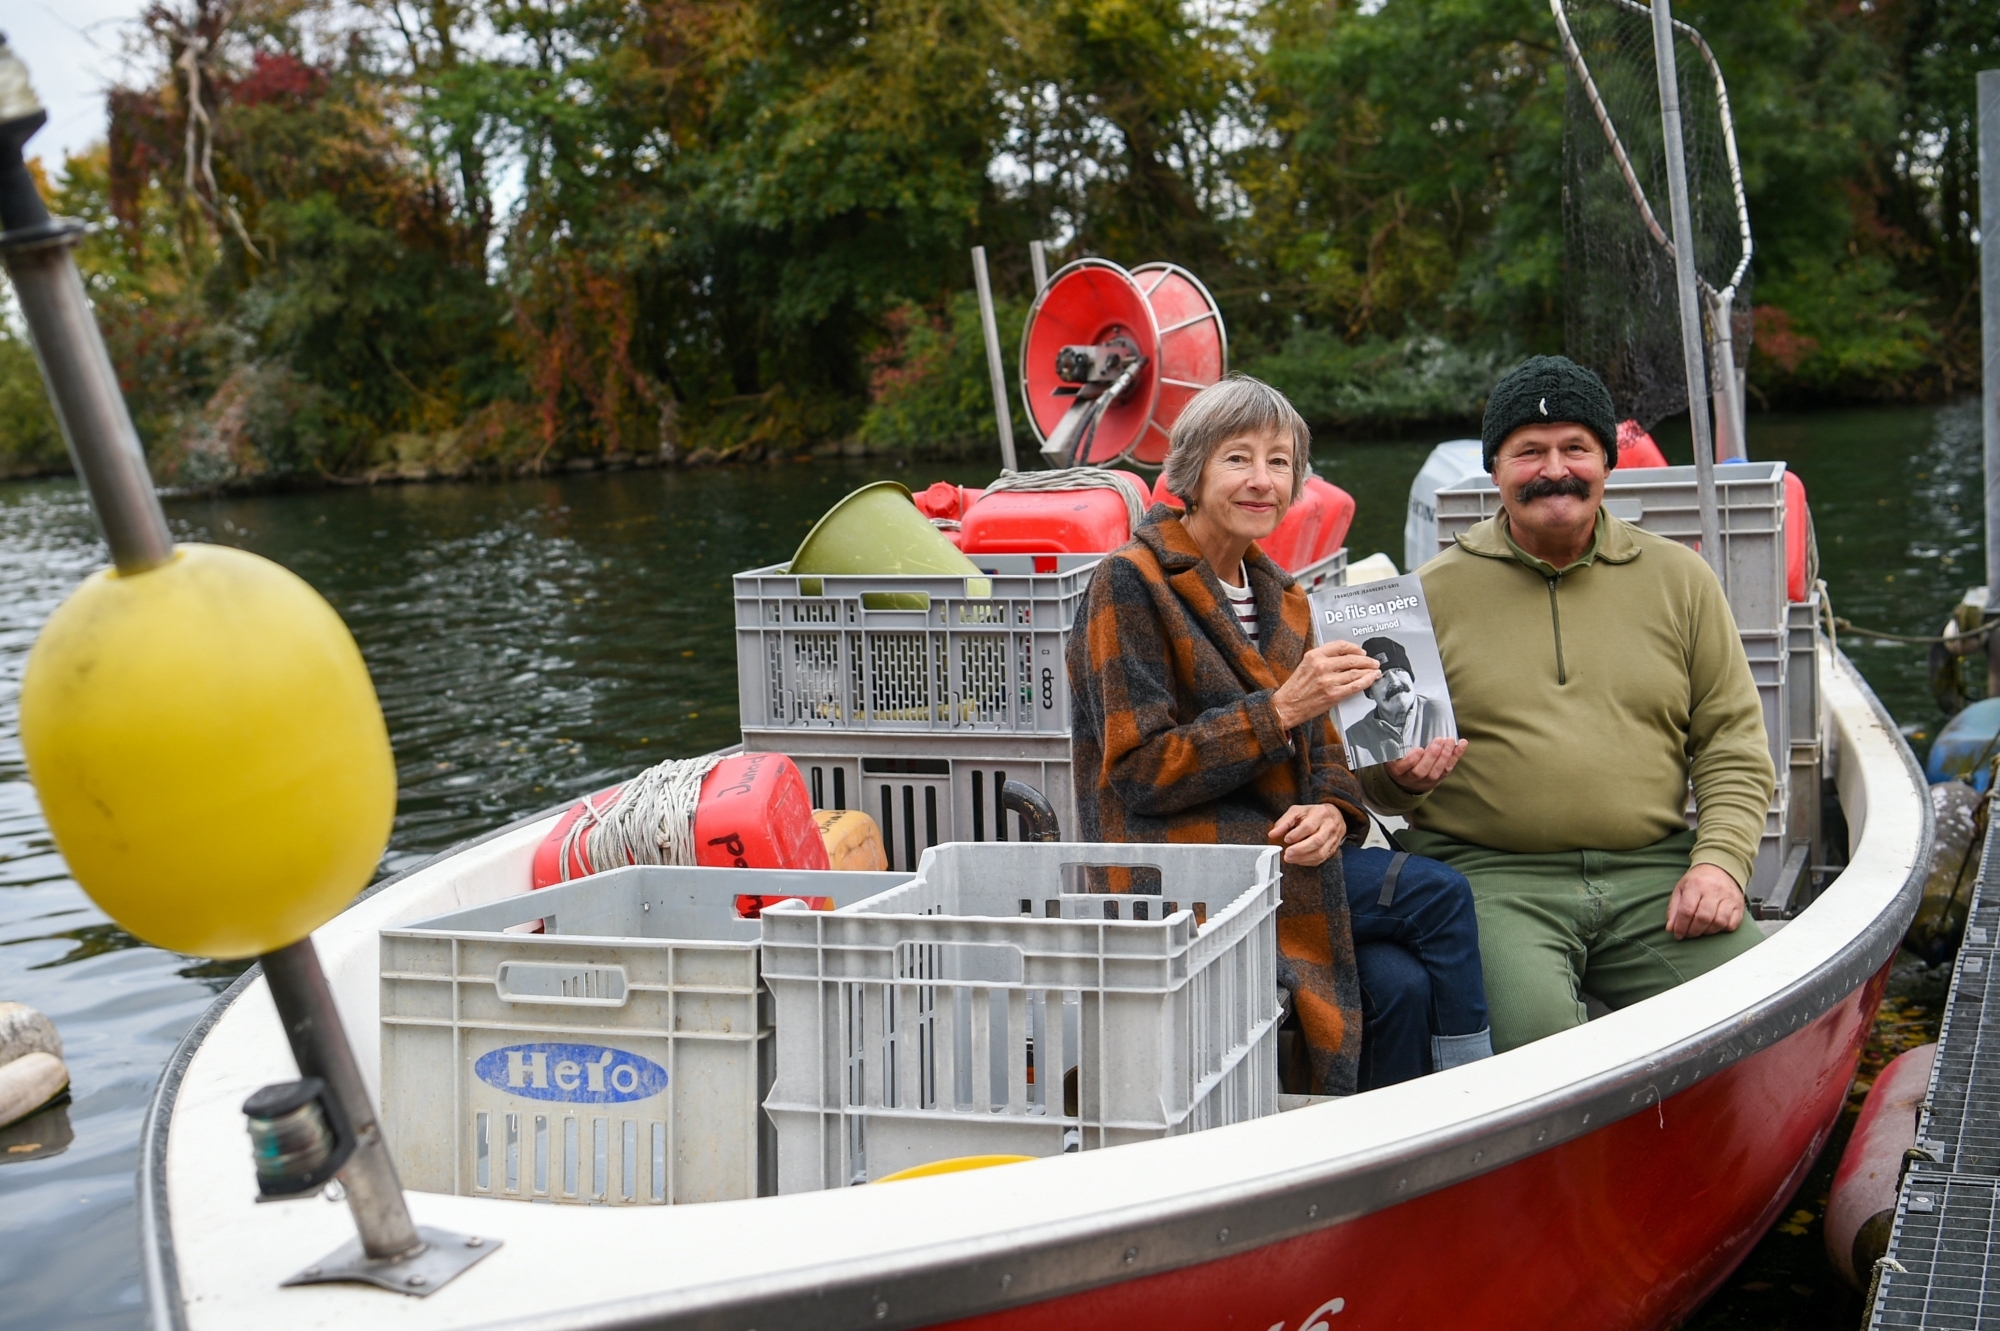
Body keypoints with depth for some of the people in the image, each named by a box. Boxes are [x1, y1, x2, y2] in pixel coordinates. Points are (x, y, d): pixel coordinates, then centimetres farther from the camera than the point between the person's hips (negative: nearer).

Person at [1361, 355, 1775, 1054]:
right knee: (1530, 1024, -32)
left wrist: (1720, 860, -5)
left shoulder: (1679, 577, 13)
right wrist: (1402, 776, -13)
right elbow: (1374, 772, 12)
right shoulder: (1434, 593, 7)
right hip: (1489, 875, -2)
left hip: (1652, 874, 3)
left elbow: (1733, 743, 12)